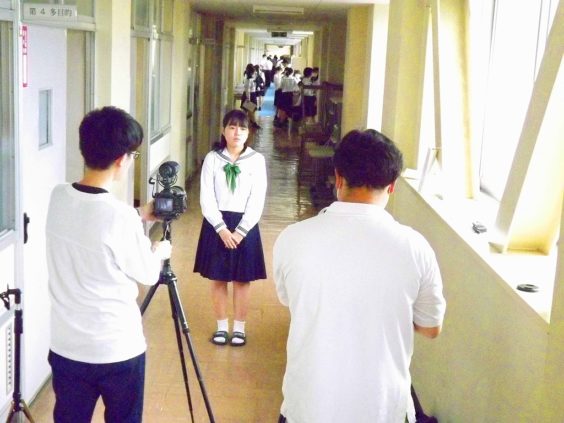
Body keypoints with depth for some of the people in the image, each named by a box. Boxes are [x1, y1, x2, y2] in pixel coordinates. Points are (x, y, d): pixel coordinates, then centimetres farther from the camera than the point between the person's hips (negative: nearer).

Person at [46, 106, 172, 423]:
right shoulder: (121, 216, -23)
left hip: (65, 346, 5)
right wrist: (159, 251, 13)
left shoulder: (58, 198, -6)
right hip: (118, 350, -5)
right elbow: (148, 275, -7)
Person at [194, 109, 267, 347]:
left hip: (245, 225, -1)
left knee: (242, 280, 7)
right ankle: (221, 327, 22)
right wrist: (222, 229, -14)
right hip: (216, 225, 1)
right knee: (218, 279, 8)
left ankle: (239, 328, 20)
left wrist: (240, 231, -13)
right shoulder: (212, 158, -2)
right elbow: (206, 198, -5)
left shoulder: (257, 160, -4)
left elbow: (257, 201, -6)